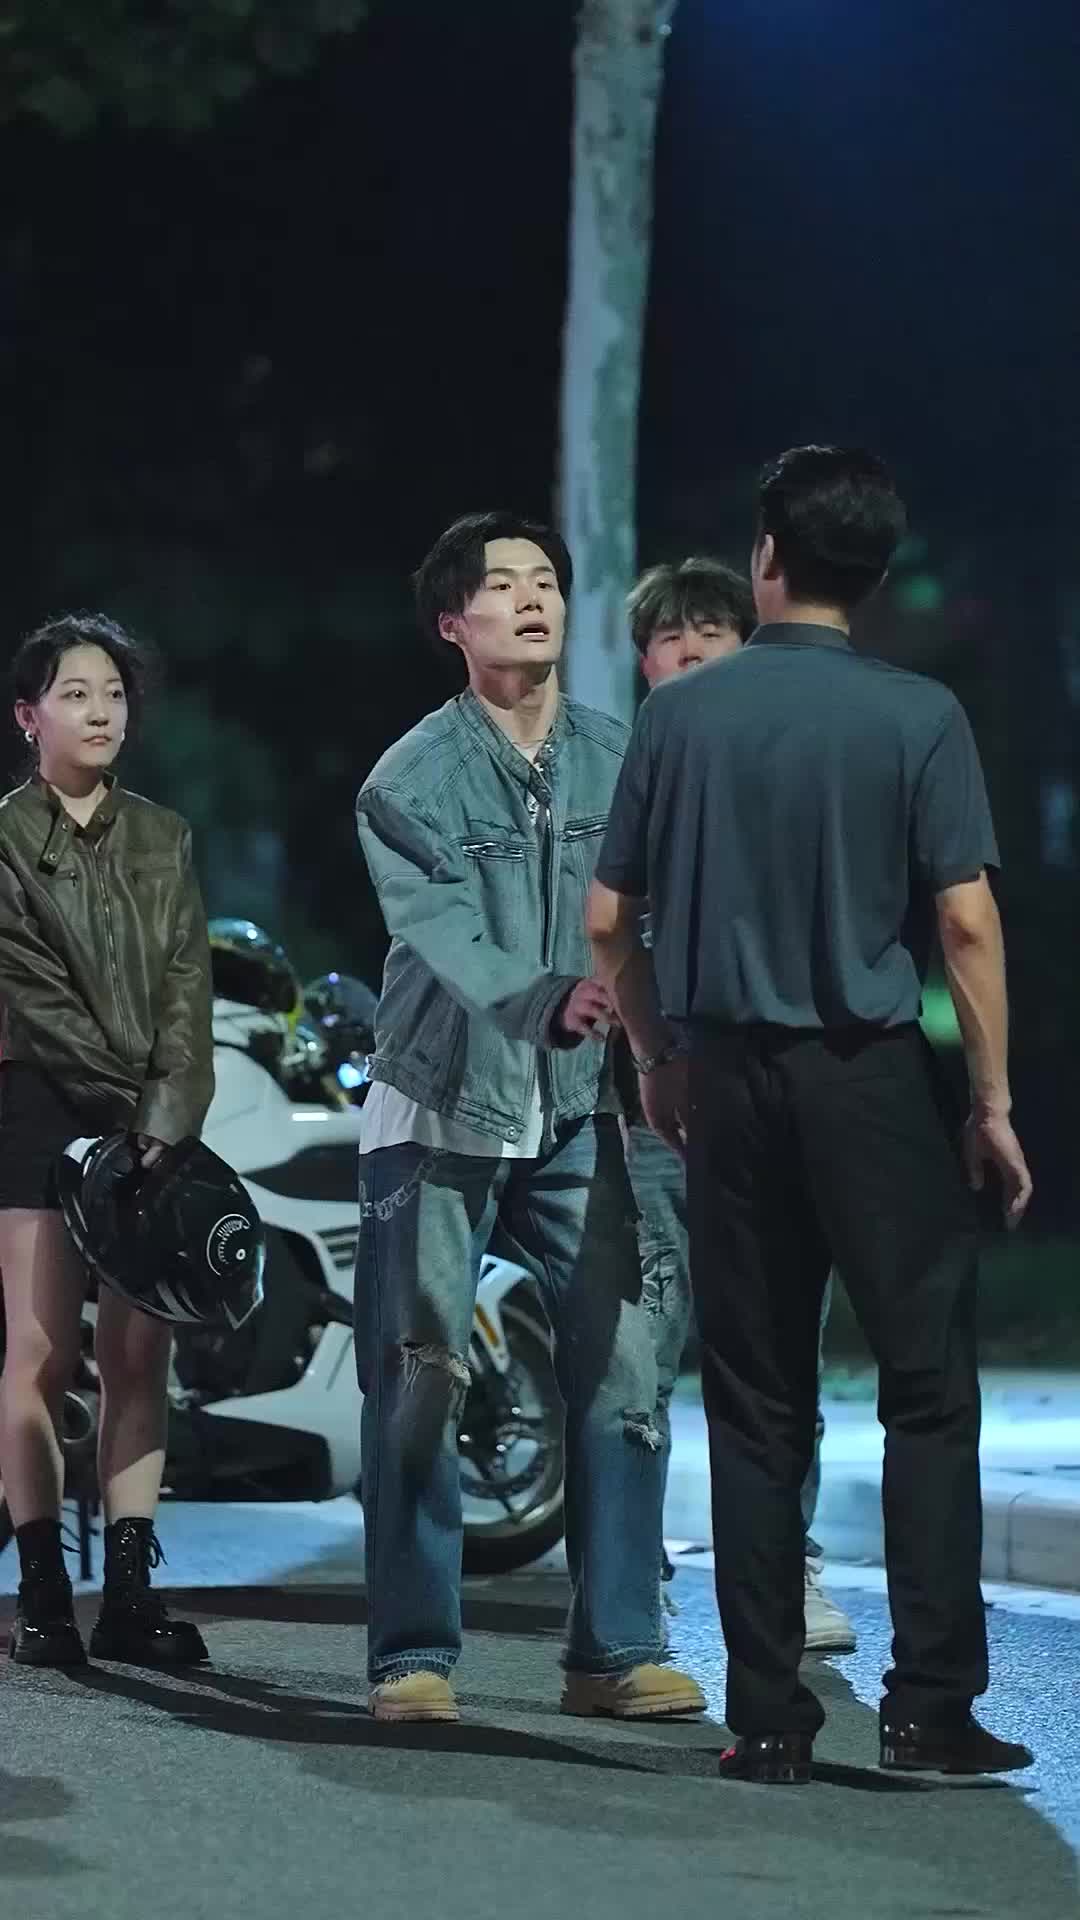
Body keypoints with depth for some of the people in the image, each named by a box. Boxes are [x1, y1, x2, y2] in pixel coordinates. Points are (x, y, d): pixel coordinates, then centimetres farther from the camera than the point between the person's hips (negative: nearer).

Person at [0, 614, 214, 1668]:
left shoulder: (161, 839, 15)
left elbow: (186, 990, 7)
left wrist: (166, 1117, -7)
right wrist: (127, 1089, -12)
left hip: (153, 1125, 4)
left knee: (139, 1354, -2)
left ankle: (129, 1591, -2)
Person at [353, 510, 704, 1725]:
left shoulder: (617, 761, 3)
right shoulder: (411, 780, -8)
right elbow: (445, 936, -21)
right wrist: (549, 1001, -39)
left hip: (576, 1114, 3)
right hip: (441, 1110, -3)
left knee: (621, 1376, -1)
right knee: (417, 1385, -2)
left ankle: (616, 1648, 9)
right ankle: (413, 1655, 6)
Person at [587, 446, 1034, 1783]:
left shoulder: (681, 714, 3)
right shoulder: (917, 718, -5)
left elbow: (608, 920, 5)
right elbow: (966, 921, -9)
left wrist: (659, 1061, 19)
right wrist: (993, 1098, -1)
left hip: (731, 1075, 3)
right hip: (874, 1075, -3)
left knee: (755, 1410, 8)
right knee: (928, 1390, 4)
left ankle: (768, 1719, 8)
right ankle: (930, 1700, -2)